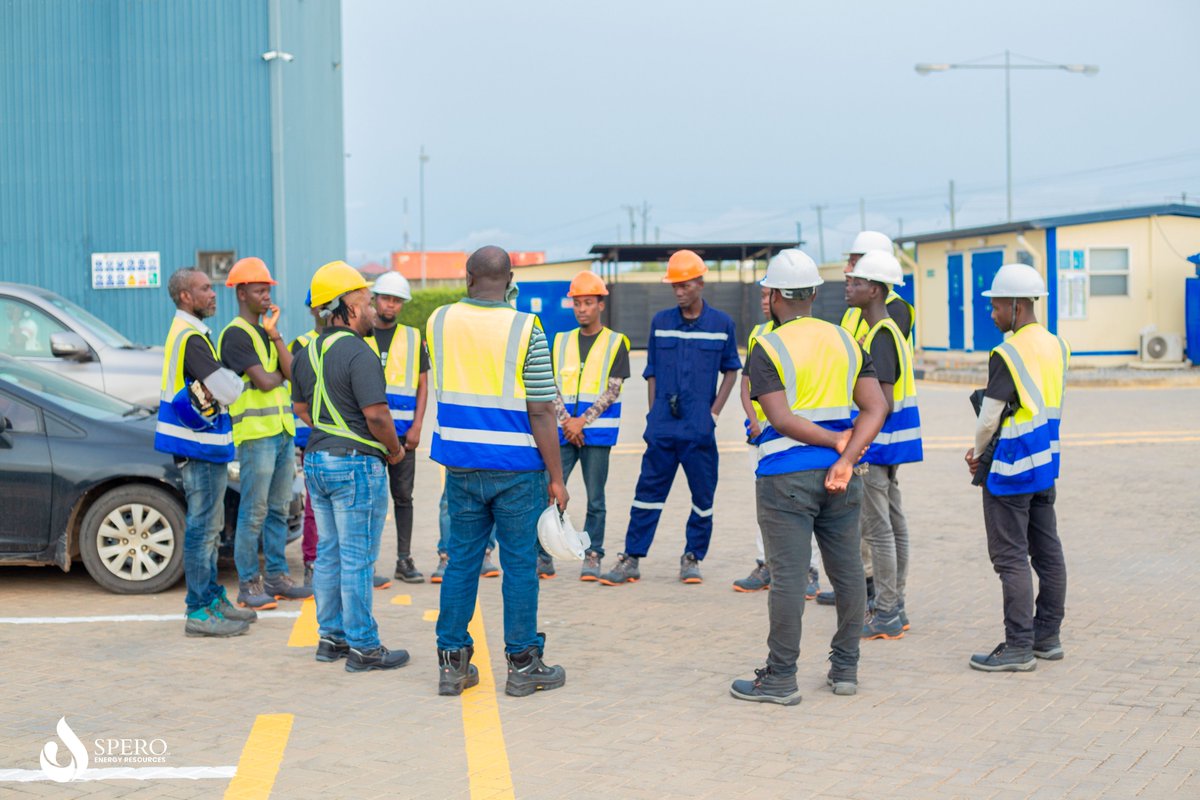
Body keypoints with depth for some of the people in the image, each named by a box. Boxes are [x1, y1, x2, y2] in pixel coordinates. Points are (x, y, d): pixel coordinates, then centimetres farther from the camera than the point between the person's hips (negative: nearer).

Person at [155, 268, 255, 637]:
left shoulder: (187, 333, 14)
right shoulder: (190, 338, -19)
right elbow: (227, 390, -22)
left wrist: (223, 380, -1)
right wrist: (234, 377, -2)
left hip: (203, 444, 11)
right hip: (200, 445, -11)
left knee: (209, 526, 18)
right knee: (203, 527, -7)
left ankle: (212, 597, 27)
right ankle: (200, 612, -3)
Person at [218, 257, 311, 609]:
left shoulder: (266, 332, 18)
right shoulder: (235, 334, -9)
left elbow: (290, 372, 4)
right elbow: (264, 382, -17)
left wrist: (275, 335, -4)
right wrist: (280, 372, 3)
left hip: (283, 430, 9)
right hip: (255, 434, -9)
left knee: (278, 510, 12)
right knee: (254, 513, -6)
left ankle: (276, 577, 19)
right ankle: (248, 584, -1)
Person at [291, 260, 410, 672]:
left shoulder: (308, 353, 10)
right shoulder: (357, 352, -18)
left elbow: (301, 407, 20)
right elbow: (376, 414, -21)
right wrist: (395, 450, -6)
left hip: (316, 460, 9)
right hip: (356, 464, -8)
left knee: (329, 552, 15)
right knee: (357, 558, -3)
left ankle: (331, 637, 23)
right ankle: (363, 647, 3)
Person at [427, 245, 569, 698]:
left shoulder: (439, 322, 1)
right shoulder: (525, 330, -11)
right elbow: (541, 413, -11)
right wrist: (556, 478, -4)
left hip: (460, 464, 4)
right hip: (516, 469, -3)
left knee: (461, 560, 11)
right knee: (519, 564, 5)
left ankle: (451, 661, 16)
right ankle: (522, 665, 12)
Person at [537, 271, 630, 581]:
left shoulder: (616, 343, 3)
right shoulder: (560, 342, 13)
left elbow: (611, 391, -4)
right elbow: (551, 387, 6)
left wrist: (583, 421, -12)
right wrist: (566, 421, -8)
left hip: (597, 431, -2)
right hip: (563, 430, 2)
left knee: (595, 500, 3)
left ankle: (592, 557, 11)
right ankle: (543, 556, 2)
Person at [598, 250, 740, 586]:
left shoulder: (721, 324, 2)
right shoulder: (660, 321, 6)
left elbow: (731, 369, 11)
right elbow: (651, 372, 12)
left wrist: (715, 411, 2)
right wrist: (654, 414, 7)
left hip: (700, 429, -1)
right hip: (662, 427, 1)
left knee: (703, 496, 5)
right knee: (648, 492, 2)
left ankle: (692, 558, 17)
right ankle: (631, 559, 6)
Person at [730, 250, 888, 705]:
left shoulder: (768, 348, -8)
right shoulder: (845, 341, 9)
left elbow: (781, 419, -17)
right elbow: (876, 407, -1)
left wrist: (838, 441, -7)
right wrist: (846, 458, -11)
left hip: (786, 476, -5)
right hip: (838, 478, 5)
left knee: (788, 576, -2)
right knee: (847, 571, 13)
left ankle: (780, 678, 4)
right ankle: (845, 669, 21)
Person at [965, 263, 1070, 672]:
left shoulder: (1007, 355, -18)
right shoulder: (1057, 346, 7)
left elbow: (989, 418, -17)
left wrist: (978, 453, 4)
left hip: (1012, 470, -8)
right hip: (1045, 467, 8)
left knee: (1011, 558, -3)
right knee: (1047, 552, 12)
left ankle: (1018, 646, -1)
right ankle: (1048, 636, 20)